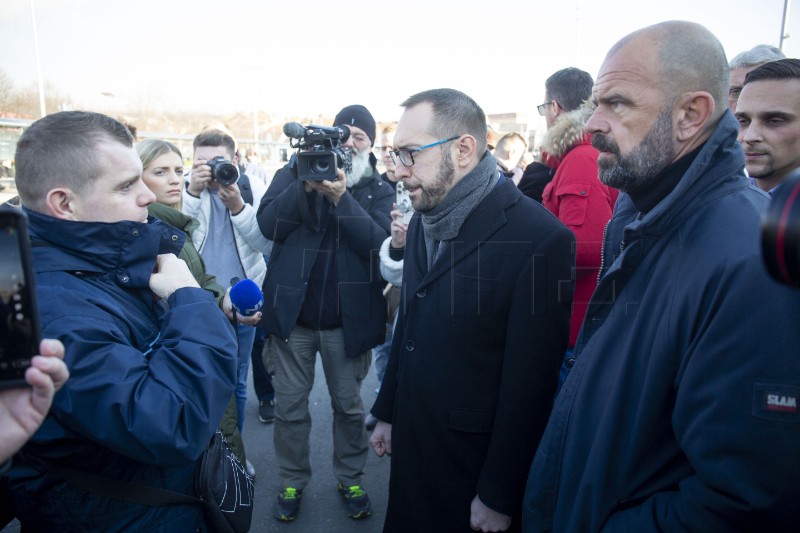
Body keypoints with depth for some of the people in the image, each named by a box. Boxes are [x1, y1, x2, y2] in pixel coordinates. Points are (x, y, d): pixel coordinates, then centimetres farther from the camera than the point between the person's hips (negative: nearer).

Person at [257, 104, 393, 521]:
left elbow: (379, 241, -14)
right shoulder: (294, 172, 4)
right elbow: (268, 224, -10)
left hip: (349, 317, 0)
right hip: (292, 312, 1)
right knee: (289, 406, 13)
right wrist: (306, 185, -22)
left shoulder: (379, 188, 2)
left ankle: (350, 479, 36)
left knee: (349, 406, 15)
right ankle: (292, 481, 35)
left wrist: (341, 197, -24)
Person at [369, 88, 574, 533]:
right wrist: (387, 412, 13)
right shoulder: (424, 218, 2)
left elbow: (530, 385, -18)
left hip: (474, 462, -6)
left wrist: (499, 497, -12)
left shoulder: (539, 238, -21)